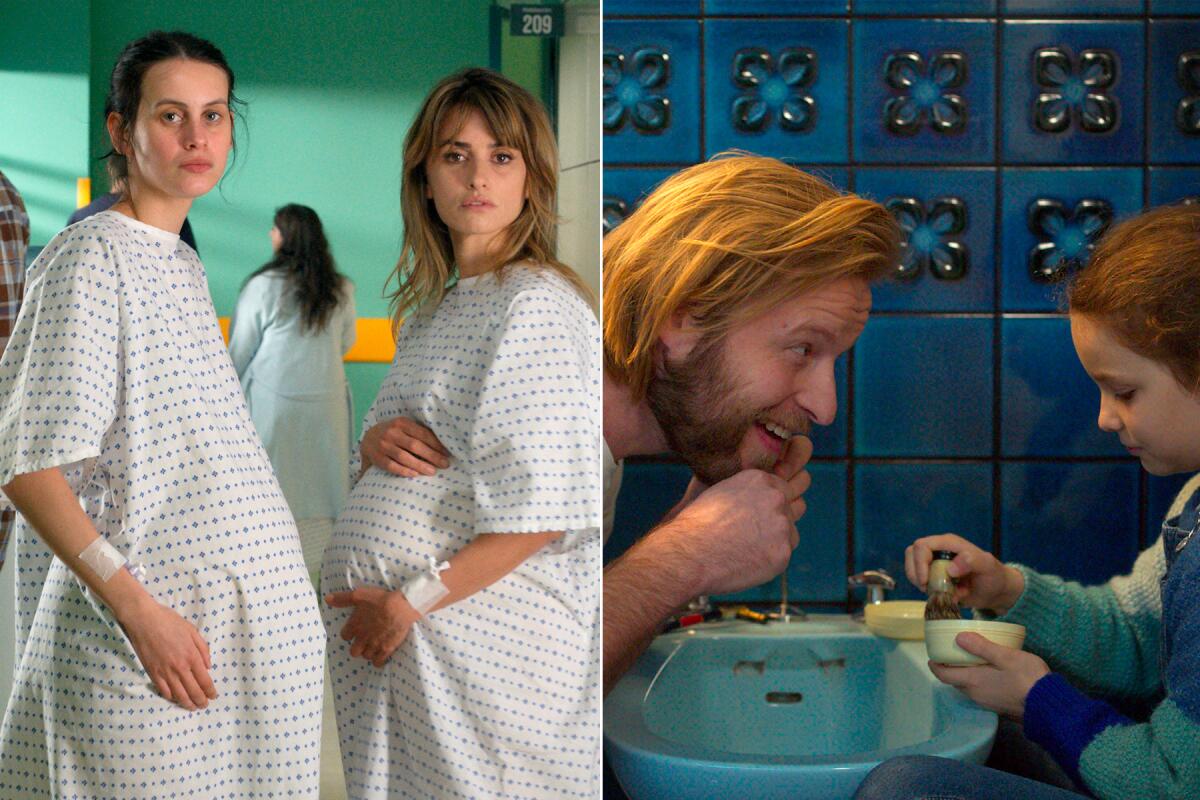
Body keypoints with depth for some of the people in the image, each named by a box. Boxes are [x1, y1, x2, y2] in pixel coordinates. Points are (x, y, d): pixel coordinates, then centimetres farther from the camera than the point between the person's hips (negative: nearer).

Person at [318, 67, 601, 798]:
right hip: (389, 631, 8)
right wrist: (376, 442, -3)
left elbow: (545, 512, -19)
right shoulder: (436, 307, 13)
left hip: (481, 622, -8)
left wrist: (412, 600, -17)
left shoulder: (538, 306, -14)